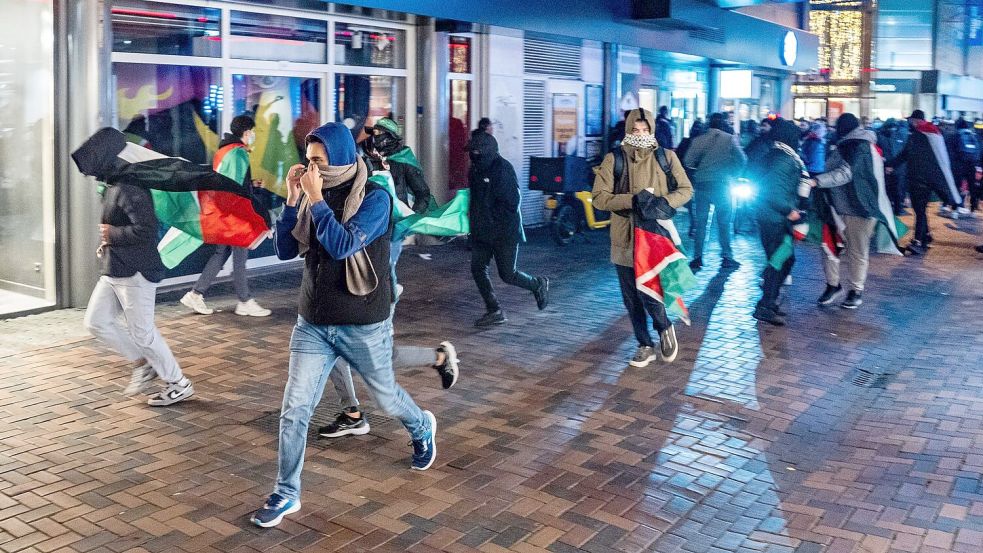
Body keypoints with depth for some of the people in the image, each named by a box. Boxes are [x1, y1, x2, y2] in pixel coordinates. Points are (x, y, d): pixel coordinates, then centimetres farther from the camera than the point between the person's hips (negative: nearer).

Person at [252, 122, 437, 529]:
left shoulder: (374, 198, -15)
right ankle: (286, 494, 13)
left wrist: (315, 199, -24)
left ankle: (422, 429, 49)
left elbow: (342, 246, -27)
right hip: (312, 325, 4)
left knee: (386, 397, 17)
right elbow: (285, 251, 0)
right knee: (294, 410, -1)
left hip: (364, 326, -4)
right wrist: (292, 199, -9)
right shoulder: (313, 196, 1)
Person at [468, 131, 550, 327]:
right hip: (481, 231, 8)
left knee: (507, 274, 1)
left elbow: (511, 203, -20)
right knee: (478, 269, 1)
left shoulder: (503, 169, -18)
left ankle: (539, 284, 30)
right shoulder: (475, 169, 7)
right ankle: (494, 311, 10)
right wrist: (471, 212, 7)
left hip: (504, 231, -8)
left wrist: (490, 216, -17)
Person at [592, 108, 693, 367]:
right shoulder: (614, 159, 1)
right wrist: (632, 200, -18)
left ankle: (664, 328, 20)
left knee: (649, 293, -12)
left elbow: (686, 190, 8)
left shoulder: (666, 157, 4)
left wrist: (664, 202, -12)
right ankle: (645, 346, 27)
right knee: (632, 298, 9)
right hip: (625, 237, 2)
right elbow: (599, 197, -5)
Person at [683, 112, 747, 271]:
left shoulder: (698, 140, 1)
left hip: (701, 183, 1)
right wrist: (733, 175, 9)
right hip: (722, 184, -1)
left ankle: (697, 258, 5)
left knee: (700, 222, 7)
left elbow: (688, 161, -7)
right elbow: (742, 160, -6)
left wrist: (700, 169, 11)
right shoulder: (729, 139, -2)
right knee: (724, 222, 8)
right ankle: (727, 257, 8)